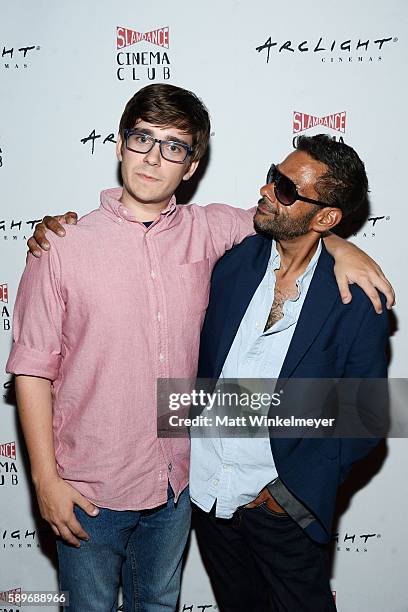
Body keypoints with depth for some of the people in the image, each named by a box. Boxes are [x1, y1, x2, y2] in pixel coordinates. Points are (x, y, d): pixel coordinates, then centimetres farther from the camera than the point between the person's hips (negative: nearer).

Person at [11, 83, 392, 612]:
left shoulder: (208, 231, -5)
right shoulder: (62, 247, -13)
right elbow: (32, 368, -9)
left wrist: (341, 246, -6)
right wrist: (46, 479, -10)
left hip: (177, 480, 3)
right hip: (91, 488, -2)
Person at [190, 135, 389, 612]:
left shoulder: (357, 303, -16)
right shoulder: (232, 256, -8)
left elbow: (366, 418, -8)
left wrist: (295, 487, -12)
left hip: (282, 503, -3)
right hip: (205, 487, 4)